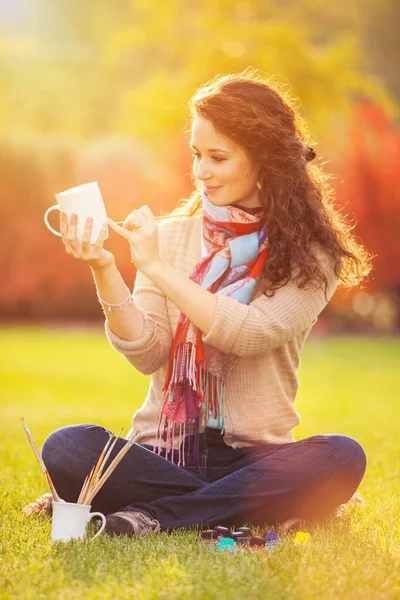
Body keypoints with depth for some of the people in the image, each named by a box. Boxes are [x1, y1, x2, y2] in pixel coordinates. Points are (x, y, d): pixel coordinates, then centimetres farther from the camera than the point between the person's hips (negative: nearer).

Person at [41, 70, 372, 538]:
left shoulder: (312, 255, 0)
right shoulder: (171, 235, 7)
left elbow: (251, 335, -16)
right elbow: (148, 354, -2)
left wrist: (156, 266, -16)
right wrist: (104, 271, -16)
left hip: (252, 459, -1)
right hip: (163, 454, 1)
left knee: (341, 458, -32)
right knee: (66, 448, -26)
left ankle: (154, 516, -24)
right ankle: (240, 511, -20)